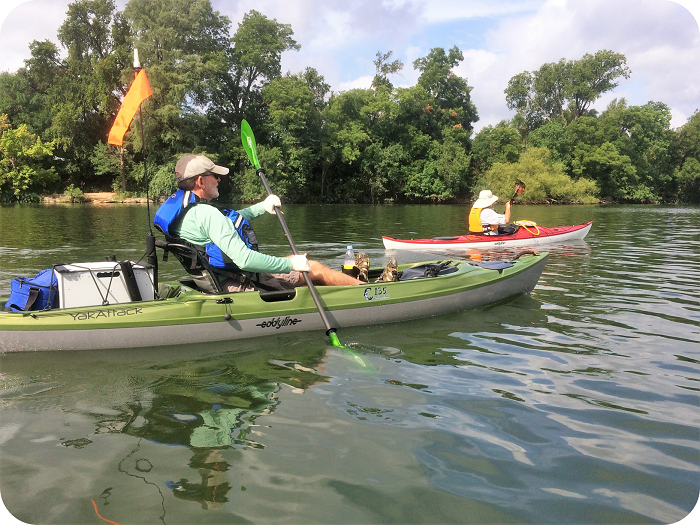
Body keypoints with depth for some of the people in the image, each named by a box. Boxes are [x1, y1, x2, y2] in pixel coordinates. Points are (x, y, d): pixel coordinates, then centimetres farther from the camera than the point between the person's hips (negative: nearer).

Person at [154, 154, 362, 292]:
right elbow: (244, 259, -33)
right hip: (240, 284, -10)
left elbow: (228, 223, 22)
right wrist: (291, 264, -23)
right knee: (314, 269, 1)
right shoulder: (206, 214, -27)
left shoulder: (179, 207, 6)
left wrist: (261, 207, 17)